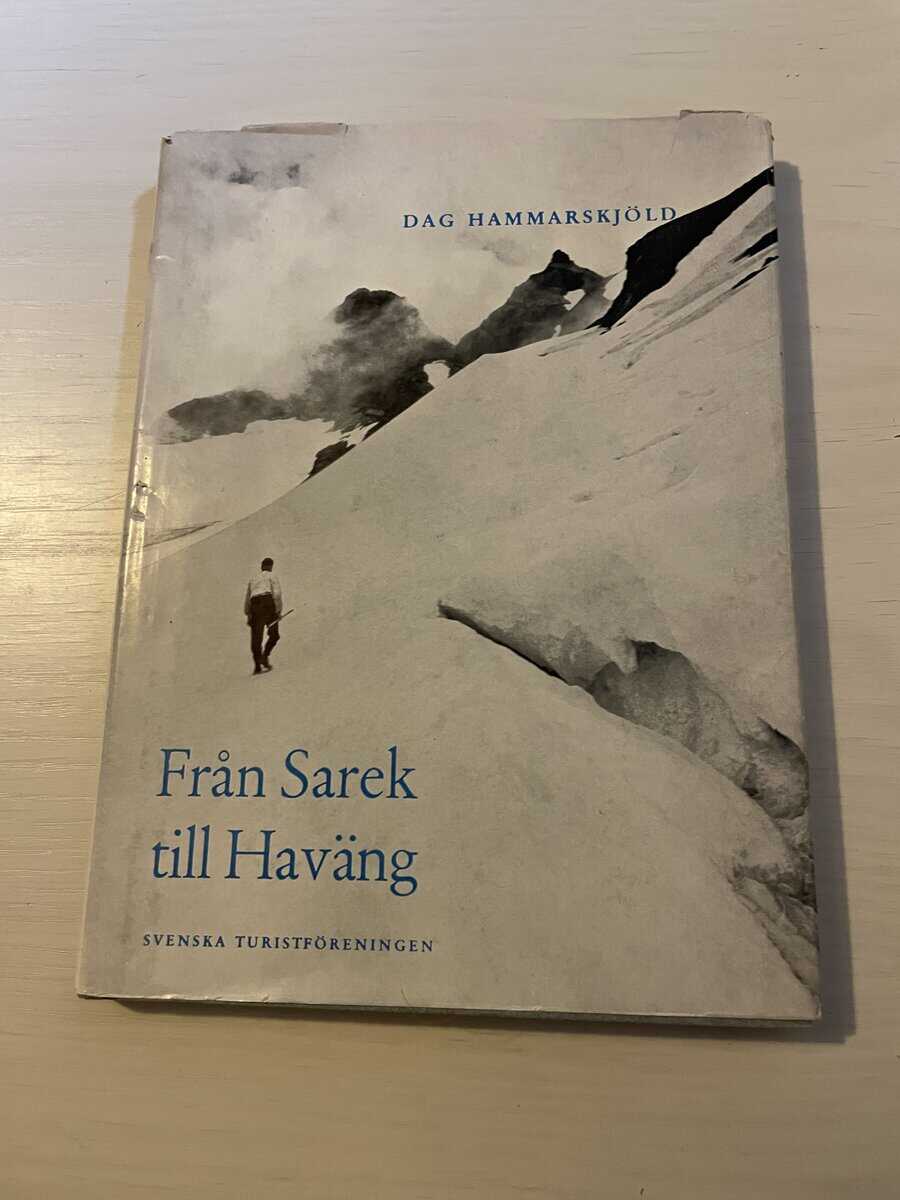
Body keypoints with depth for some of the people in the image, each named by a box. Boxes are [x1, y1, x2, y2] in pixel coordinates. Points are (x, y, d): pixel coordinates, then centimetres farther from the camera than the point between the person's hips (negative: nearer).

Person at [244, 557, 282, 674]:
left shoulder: (253, 578, 28)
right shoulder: (272, 576, 12)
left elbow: (247, 598, 28)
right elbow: (277, 594, -4)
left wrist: (248, 615, 30)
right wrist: (278, 610, -5)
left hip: (254, 605, 4)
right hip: (267, 602, -4)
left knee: (256, 637, 1)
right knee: (274, 635, 6)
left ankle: (257, 666, -4)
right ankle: (264, 656, -14)